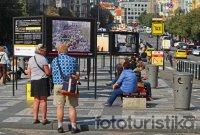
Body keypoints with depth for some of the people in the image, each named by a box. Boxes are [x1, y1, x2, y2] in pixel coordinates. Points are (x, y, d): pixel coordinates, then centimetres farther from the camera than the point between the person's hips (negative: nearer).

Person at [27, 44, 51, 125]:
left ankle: (35, 118, 11)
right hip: (43, 81, -6)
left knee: (36, 100, 13)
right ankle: (44, 119, 3)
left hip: (33, 81, 6)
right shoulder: (42, 59, -10)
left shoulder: (31, 59, 10)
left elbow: (28, 72, 10)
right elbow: (48, 72, -11)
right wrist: (51, 71, 10)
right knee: (43, 100, 0)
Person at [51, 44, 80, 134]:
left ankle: (60, 127, 8)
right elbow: (77, 69, 17)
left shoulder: (54, 61, 0)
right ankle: (73, 127, 6)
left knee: (60, 107, 7)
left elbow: (53, 73, 13)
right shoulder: (73, 60, -1)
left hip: (58, 85, 1)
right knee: (72, 107, 4)